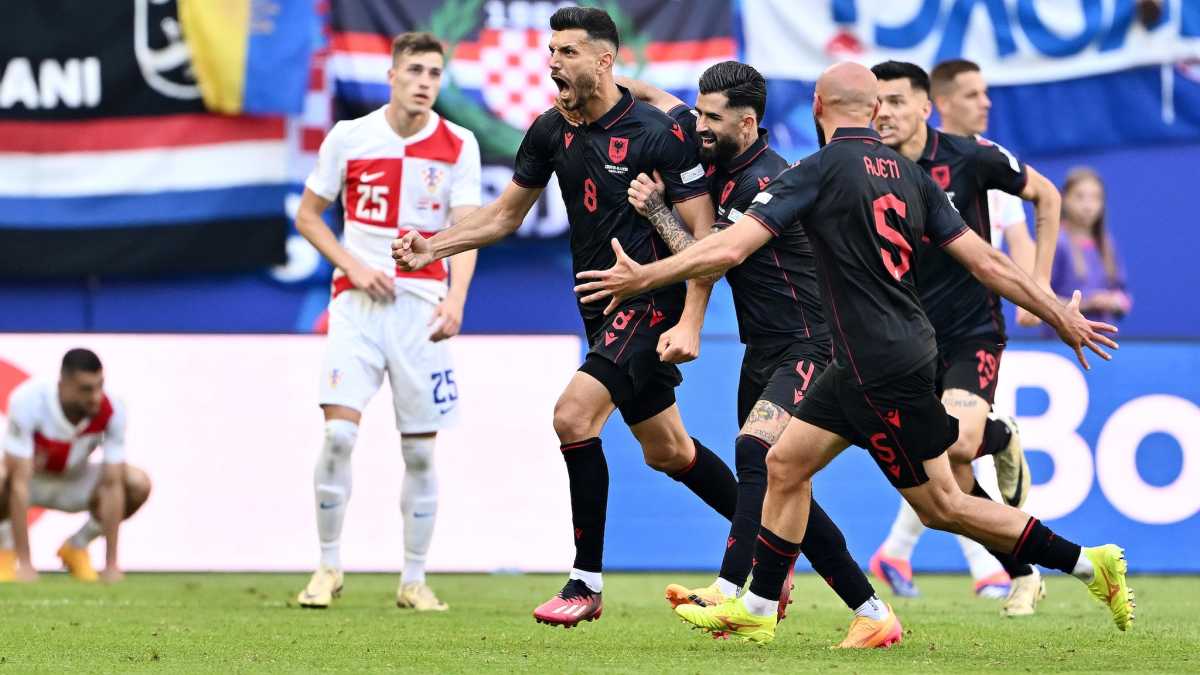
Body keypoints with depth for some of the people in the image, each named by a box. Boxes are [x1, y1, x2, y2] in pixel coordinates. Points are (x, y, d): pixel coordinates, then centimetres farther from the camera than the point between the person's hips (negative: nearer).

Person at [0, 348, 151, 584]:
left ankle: (76, 547, 3)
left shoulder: (112, 411, -27)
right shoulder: (28, 402, -35)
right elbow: (19, 484, -35)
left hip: (74, 480, 3)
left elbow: (112, 485, -25)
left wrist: (111, 564, -27)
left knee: (138, 485, -25)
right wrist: (25, 564, -37)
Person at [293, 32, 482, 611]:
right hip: (358, 301, -1)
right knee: (338, 432, -14)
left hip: (423, 307, 1)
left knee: (420, 450, 2)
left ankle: (414, 580, 14)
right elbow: (307, 216, 8)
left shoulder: (459, 146, 0)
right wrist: (353, 265, -7)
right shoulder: (348, 137, 0)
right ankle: (329, 567, -1)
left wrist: (455, 300, -21)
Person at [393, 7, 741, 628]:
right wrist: (433, 248, 3)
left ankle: (587, 583, -12)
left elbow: (705, 234, -15)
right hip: (602, 311, 8)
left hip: (651, 305, -8)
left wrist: (689, 325, -23)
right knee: (667, 451, 15)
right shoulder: (552, 130, 4)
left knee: (573, 414, -21)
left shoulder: (658, 134, -16)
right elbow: (507, 212, 16)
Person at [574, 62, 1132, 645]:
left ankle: (1087, 563, 3)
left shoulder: (819, 171, -12)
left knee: (942, 506, 0)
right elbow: (985, 261, 7)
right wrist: (1062, 317, 15)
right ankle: (757, 611, 18)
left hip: (884, 371, -8)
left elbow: (730, 249, -17)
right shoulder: (909, 175, 8)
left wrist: (642, 277, -9)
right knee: (784, 465, 13)